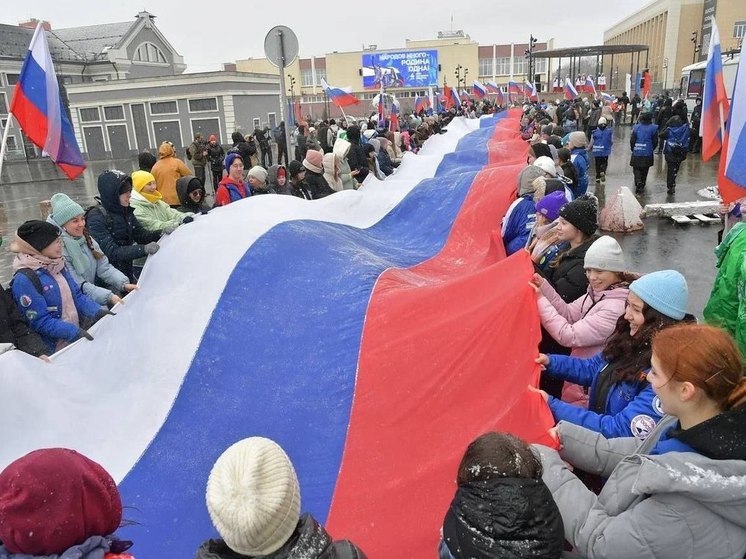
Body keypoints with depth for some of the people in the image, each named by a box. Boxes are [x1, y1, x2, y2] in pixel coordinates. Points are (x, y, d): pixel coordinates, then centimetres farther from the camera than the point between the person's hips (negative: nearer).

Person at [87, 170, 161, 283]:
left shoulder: (126, 211, 4)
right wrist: (144, 249, -34)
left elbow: (142, 235, 5)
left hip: (128, 272, 6)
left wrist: (162, 234, -14)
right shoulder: (96, 217, -18)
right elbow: (112, 252, -24)